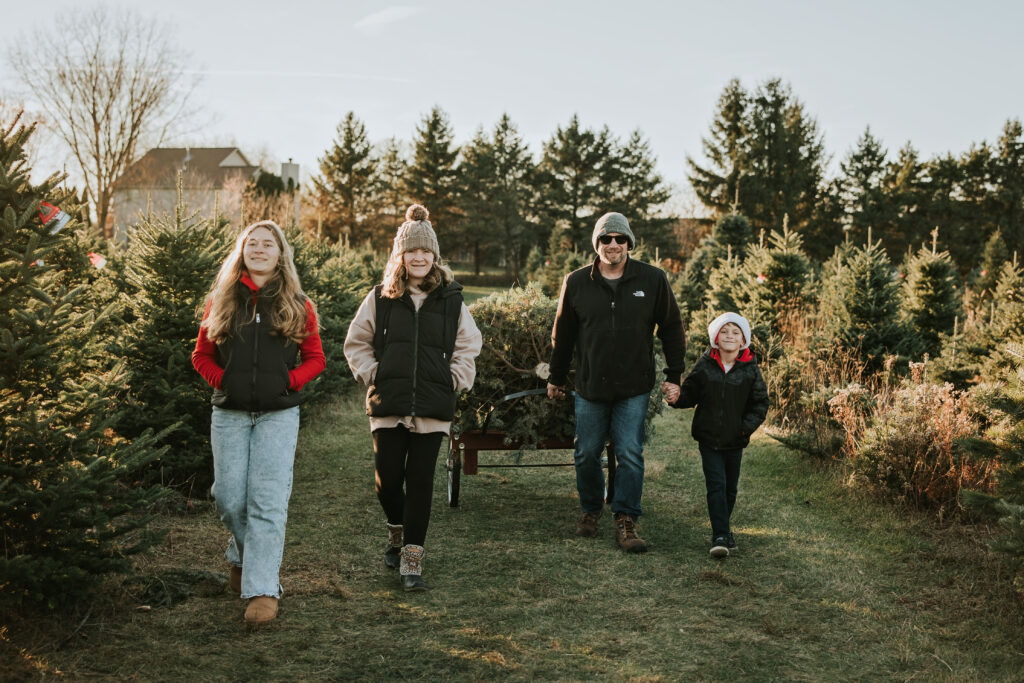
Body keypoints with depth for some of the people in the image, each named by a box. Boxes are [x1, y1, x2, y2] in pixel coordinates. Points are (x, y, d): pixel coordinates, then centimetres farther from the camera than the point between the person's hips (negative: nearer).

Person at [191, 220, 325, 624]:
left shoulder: (297, 306, 6)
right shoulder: (221, 301, 8)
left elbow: (315, 358, 9)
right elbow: (201, 356, 13)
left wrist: (289, 382, -7)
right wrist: (223, 380, -3)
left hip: (278, 413, -1)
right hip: (230, 413, 2)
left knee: (268, 500, -8)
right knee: (229, 497, 0)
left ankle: (262, 588, -5)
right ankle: (242, 556, 31)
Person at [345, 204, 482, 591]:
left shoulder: (451, 300, 5)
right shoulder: (380, 298, 4)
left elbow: (468, 346, 15)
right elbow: (356, 343, 13)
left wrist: (454, 381, 4)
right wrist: (372, 375, 2)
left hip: (433, 408, 0)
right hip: (388, 406, 0)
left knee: (420, 483, -1)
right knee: (388, 480, 2)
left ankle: (411, 561, 7)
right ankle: (397, 533, 34)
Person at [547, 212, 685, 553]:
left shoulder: (653, 280, -1)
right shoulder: (576, 282, 2)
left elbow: (671, 329, 7)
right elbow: (562, 334, 11)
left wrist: (673, 376, 5)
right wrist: (556, 377, 16)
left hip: (634, 388, -1)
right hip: (590, 387, 1)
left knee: (630, 454, -4)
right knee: (587, 454, 8)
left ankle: (626, 521, 5)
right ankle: (590, 511, 29)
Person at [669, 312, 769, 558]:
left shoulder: (750, 370, -3)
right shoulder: (704, 366, -4)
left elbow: (760, 403, 2)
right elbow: (690, 394, 2)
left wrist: (747, 426, -11)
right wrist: (677, 398, -19)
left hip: (735, 440, 2)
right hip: (708, 437, -2)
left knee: (730, 487, 14)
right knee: (716, 485, -9)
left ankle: (722, 528, 34)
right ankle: (720, 536, -7)